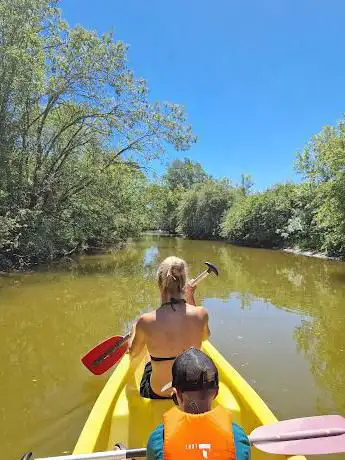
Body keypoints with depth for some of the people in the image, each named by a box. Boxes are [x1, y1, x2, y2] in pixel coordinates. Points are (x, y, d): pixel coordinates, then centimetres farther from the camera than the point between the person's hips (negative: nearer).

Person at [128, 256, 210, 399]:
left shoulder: (145, 321, -25)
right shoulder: (202, 314, -21)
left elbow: (133, 354, -2)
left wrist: (135, 331, 18)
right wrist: (191, 299, 8)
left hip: (158, 395, -1)